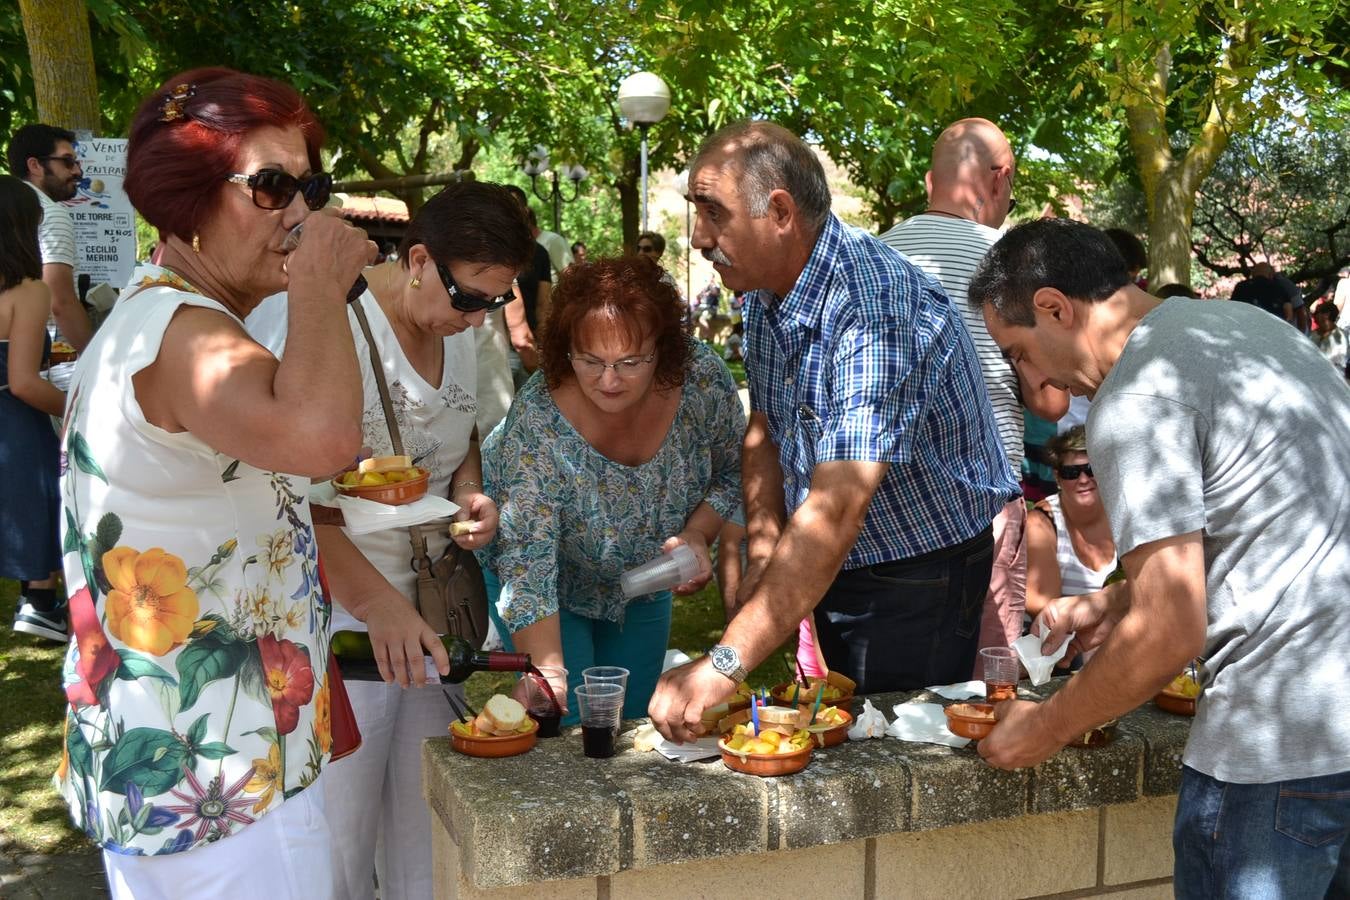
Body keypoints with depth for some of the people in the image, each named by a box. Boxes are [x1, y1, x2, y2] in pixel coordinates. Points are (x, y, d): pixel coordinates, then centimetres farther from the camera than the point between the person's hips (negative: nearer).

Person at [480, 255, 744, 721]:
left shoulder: (705, 379, -26)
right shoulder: (536, 424, -36)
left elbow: (732, 473, -7)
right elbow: (526, 564, -36)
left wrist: (697, 533, -24)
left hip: (644, 575, 4)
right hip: (555, 589, -3)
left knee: (631, 720, 13)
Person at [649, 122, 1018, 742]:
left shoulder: (876, 308, -32)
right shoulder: (767, 291, -3)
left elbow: (835, 510, -41)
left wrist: (724, 667, -47)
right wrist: (765, 556, -7)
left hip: (920, 579, -8)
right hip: (830, 570, 8)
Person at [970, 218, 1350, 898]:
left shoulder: (1134, 401, -16)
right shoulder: (1248, 322, 12)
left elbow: (1171, 633, -19)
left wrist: (1043, 730, -6)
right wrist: (1113, 604, 22)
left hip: (1286, 736, -9)